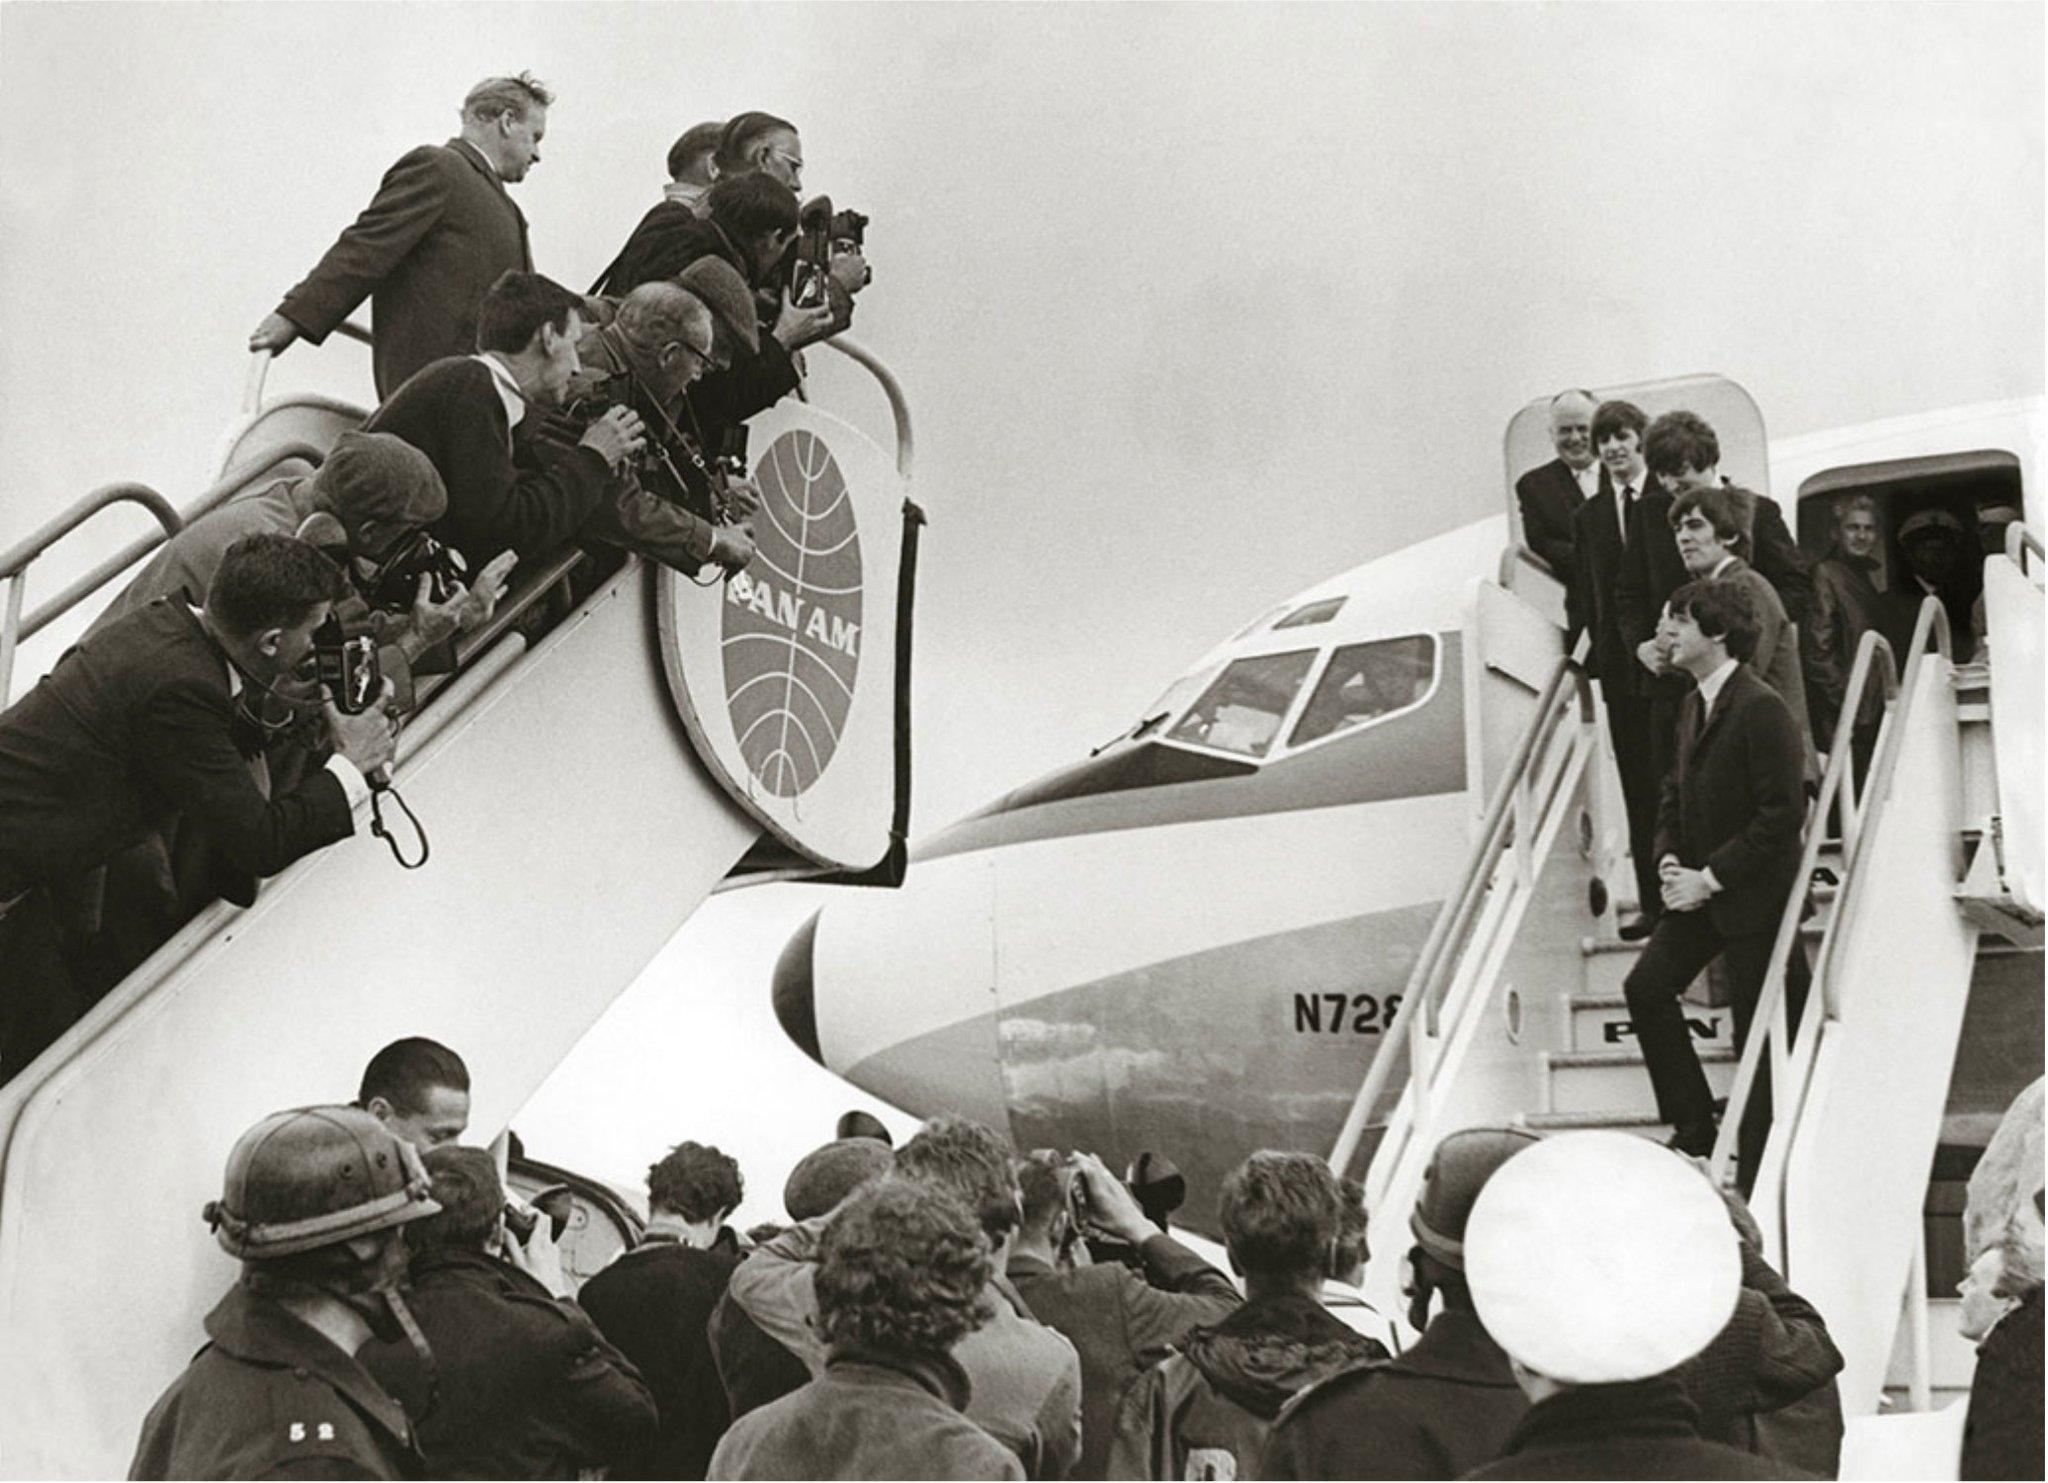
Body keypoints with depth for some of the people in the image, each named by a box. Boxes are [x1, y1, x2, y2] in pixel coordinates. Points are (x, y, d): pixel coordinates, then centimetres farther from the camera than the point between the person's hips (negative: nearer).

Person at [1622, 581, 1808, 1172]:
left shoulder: (1761, 709, -18)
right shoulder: (1694, 704, 11)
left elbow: (1784, 811, -21)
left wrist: (1711, 877, -19)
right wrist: (1669, 860, 1)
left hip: (1755, 897, -9)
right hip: (1701, 890, 9)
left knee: (1759, 1029, 0)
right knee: (1646, 987, 2)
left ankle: (1759, 1164, 11)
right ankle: (1694, 1128, 13)